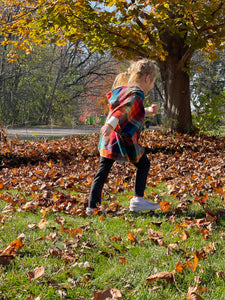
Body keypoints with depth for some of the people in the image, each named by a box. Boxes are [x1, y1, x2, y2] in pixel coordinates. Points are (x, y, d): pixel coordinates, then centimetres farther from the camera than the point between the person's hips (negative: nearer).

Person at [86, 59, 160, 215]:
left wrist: (148, 111, 34)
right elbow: (123, 110, -28)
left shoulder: (121, 90, 17)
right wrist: (110, 125, -41)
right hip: (124, 139, -8)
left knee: (102, 172, 8)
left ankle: (92, 207, 7)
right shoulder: (137, 94, -10)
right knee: (143, 164, 13)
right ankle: (137, 199, 11)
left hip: (108, 138, 8)